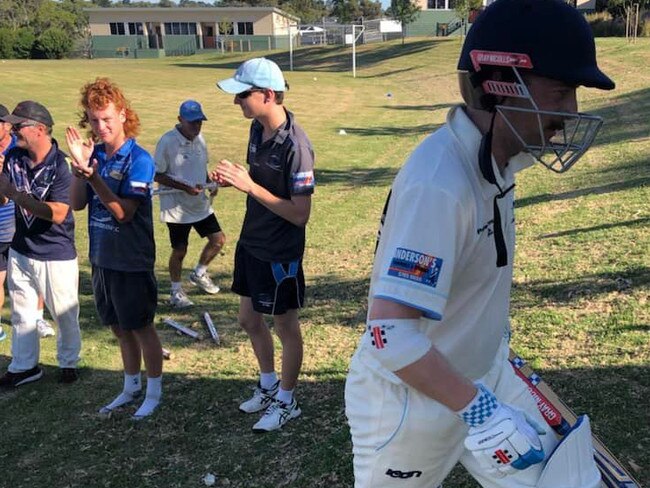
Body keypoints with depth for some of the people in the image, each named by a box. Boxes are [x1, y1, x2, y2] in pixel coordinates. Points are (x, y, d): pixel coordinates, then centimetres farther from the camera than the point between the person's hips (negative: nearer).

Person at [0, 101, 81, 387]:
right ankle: (24, 366, 34)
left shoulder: (60, 165, -19)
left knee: (65, 315, 10)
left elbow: (57, 213, -26)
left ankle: (68, 362, 32)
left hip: (56, 255, -6)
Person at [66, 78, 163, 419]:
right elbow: (77, 204, 0)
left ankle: (154, 392, 24)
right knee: (120, 328, 19)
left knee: (141, 327, 7)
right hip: (101, 257, 6)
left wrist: (92, 176, -29)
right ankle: (131, 387, 36)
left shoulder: (139, 159, -16)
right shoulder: (94, 154, 3)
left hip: (132, 261, -6)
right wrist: (79, 167, -13)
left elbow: (124, 212, -22)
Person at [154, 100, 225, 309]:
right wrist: (185, 187, -22)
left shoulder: (199, 139, 4)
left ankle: (199, 274, 34)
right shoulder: (167, 142, -17)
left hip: (200, 203, 7)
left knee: (218, 239, 10)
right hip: (176, 207, -7)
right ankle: (176, 291, 24)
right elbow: (158, 175, -14)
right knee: (179, 251, 3)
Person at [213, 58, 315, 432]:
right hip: (251, 243, 9)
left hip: (280, 253, -9)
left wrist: (250, 187, -27)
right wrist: (233, 179, -4)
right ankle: (269, 386, 43)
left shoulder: (295, 146, -25)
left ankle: (287, 401, 31)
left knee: (286, 326, 10)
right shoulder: (258, 128, 1)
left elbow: (300, 214, -26)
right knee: (250, 319, 21)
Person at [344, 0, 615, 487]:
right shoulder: (441, 182, -31)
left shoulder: (496, 158, -4)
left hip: (482, 376, 8)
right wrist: (479, 410, -30)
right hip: (411, 402, -7)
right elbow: (391, 333, -34)